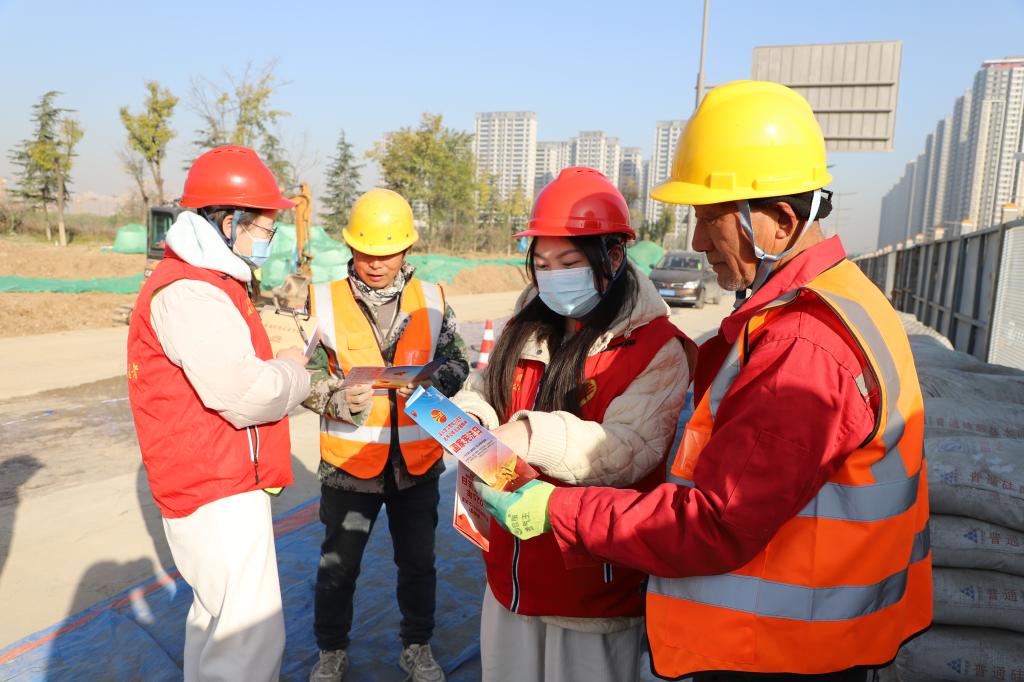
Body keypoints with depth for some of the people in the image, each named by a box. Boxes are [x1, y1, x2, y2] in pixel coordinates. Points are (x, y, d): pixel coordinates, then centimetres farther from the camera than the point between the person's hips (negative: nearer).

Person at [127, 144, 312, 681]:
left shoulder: (208, 282, 13)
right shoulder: (188, 294, -22)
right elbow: (249, 396, -26)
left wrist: (312, 389, 3)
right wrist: (292, 367, -7)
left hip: (223, 483, 11)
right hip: (217, 493, -11)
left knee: (219, 617, 24)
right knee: (254, 639, -3)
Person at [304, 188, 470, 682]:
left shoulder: (432, 300, -3)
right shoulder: (324, 301, -8)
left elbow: (457, 364, 2)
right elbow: (305, 376, -5)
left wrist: (428, 382, -19)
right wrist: (339, 400, -24)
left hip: (418, 460, 2)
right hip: (348, 461, -1)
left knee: (418, 562, 18)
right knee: (338, 565, 16)